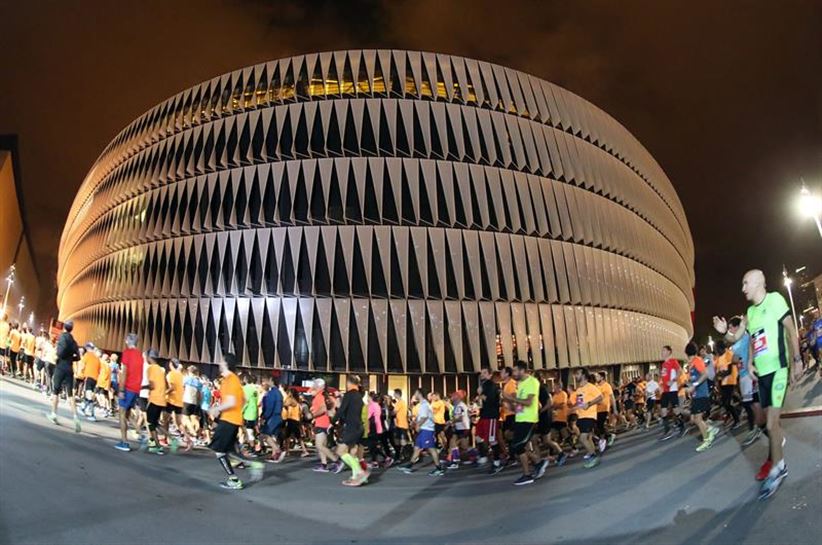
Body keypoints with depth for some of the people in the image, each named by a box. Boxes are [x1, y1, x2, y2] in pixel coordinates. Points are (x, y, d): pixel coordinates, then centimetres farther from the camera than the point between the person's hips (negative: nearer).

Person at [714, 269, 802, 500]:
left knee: (772, 422, -11)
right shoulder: (750, 312, 13)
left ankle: (778, 468, -1)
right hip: (762, 372, 7)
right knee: (770, 420, 14)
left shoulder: (775, 300, -7)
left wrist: (797, 360, -11)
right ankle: (775, 459, 26)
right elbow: (736, 338, 17)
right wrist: (724, 332, -5)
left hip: (777, 369, -7)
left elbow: (791, 331, -7)